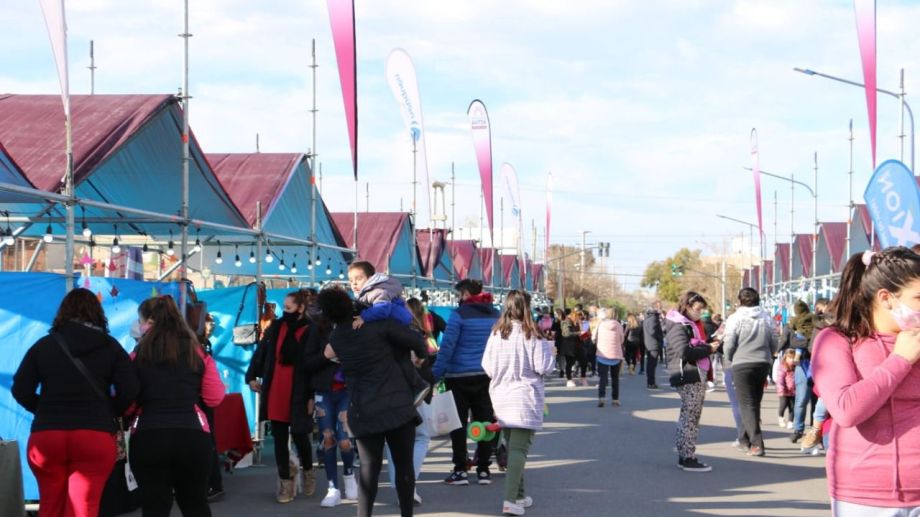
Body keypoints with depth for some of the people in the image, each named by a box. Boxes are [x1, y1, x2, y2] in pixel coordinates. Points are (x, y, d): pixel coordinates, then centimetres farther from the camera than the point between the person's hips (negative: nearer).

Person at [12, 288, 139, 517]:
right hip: (96, 436, -1)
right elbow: (130, 391, -3)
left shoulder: (44, 345, 7)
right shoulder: (110, 346, 5)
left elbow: (20, 390, 2)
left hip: (46, 435, 1)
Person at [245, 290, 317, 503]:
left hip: (298, 393, -4)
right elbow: (261, 352, 15)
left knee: (299, 435, 2)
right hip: (274, 391, 5)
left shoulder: (311, 332, -9)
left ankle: (307, 471, 29)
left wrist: (311, 395, -10)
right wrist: (252, 376, 9)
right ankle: (285, 480, 14)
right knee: (279, 437, 6)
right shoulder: (276, 327, 7)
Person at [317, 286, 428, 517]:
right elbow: (417, 340, -6)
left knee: (369, 469, 5)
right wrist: (422, 356, 14)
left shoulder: (335, 337, 6)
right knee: (404, 465, 7)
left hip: (364, 413, 3)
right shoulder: (377, 323, -7)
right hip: (398, 406, -3)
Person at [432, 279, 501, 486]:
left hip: (460, 376, -4)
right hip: (486, 376, 4)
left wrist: (436, 374, -11)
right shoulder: (494, 315, 7)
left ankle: (460, 470, 2)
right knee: (484, 422, 8)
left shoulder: (459, 315, -10)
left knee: (458, 423, 3)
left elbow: (447, 346, -13)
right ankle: (483, 469, 8)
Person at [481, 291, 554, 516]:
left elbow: (487, 366, 4)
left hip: (501, 396, 5)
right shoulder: (531, 335, -12)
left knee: (512, 447, 18)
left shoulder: (497, 333, 0)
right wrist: (548, 349, 7)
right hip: (525, 398, -5)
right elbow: (542, 367, -11)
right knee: (519, 448, -7)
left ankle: (519, 495, 24)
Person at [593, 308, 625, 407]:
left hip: (603, 355, -1)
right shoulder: (618, 326, 0)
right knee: (615, 378, 13)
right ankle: (615, 400, 13)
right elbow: (621, 341, 4)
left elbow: (594, 339, 4)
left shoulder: (600, 325, -3)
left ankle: (601, 398, -19)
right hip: (616, 356, 1)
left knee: (602, 378, -2)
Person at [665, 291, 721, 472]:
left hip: (696, 377, 10)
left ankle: (684, 457, 18)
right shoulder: (678, 326, -12)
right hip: (688, 377, -10)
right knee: (690, 418, -9)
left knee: (688, 418, 13)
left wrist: (710, 345, 4)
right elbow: (685, 352, -23)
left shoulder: (690, 325, 20)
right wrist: (708, 349, -16)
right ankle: (688, 459, -8)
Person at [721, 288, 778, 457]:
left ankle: (756, 443, -11)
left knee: (747, 404, -1)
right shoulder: (766, 318, 5)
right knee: (754, 403, 18)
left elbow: (728, 344, -7)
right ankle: (745, 438, 28)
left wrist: (730, 358, 12)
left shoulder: (735, 318, -7)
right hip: (763, 364, 4)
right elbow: (774, 344, 6)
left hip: (742, 364, -4)